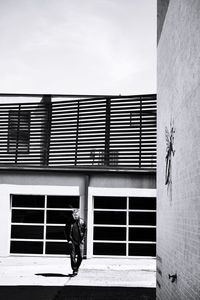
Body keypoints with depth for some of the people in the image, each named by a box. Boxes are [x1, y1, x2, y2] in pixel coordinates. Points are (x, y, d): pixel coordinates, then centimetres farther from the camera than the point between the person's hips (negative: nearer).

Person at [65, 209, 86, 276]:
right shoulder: (69, 222, 0)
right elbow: (66, 231, 6)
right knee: (73, 256, -2)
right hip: (72, 242, 0)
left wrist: (82, 239, 1)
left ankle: (77, 267, 23)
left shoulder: (81, 222, 1)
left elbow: (85, 231, 9)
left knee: (80, 256, 0)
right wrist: (69, 240, -2)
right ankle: (74, 270, 7)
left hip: (80, 242, 1)